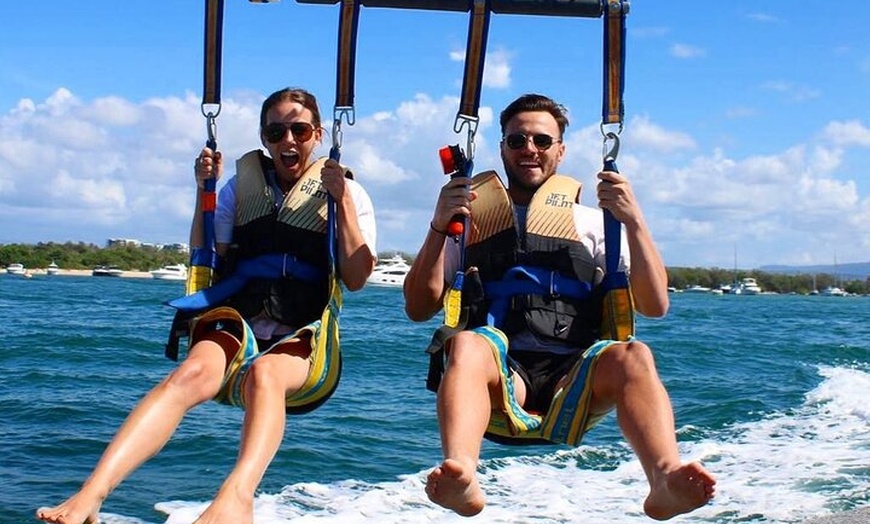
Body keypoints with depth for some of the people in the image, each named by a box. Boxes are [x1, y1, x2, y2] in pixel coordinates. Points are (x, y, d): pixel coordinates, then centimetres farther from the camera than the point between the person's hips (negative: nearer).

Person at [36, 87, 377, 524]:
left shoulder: (346, 194, 9)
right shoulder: (243, 186, 15)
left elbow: (356, 279, -2)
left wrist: (342, 201, -9)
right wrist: (204, 194, 2)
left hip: (304, 344, -2)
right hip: (238, 331, 2)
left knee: (264, 373, -38)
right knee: (192, 372, -33)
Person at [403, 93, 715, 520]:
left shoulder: (592, 222, 20)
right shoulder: (470, 219, 20)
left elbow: (654, 306, 9)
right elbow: (419, 309, 10)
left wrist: (633, 221, -3)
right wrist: (438, 227, -2)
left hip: (573, 380, 1)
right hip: (498, 378, -1)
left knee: (633, 355, -30)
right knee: (466, 343, -34)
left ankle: (666, 478, -53)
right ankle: (461, 477, -57)